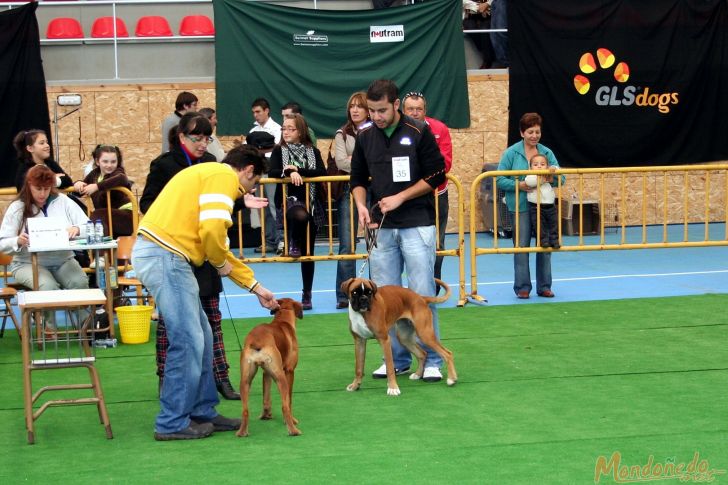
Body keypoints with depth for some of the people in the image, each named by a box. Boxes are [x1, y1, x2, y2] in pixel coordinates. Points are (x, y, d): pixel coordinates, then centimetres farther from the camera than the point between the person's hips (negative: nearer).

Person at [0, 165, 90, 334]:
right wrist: (18, 241, -23)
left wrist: (77, 229, -22)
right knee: (48, 285, -33)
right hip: (29, 263, -2)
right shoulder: (17, 208, 2)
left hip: (63, 261, 2)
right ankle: (48, 328, -14)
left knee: (80, 282, -29)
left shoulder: (63, 201, 6)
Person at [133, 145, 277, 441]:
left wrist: (255, 287, 33)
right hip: (164, 256, -10)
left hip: (156, 254, 10)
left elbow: (220, 248, 32)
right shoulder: (224, 176, -4)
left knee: (200, 337, 15)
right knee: (188, 341, -5)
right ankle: (173, 424, 2)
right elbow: (212, 229, -20)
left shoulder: (209, 174, 27)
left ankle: (202, 412, 22)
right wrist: (220, 262, 0)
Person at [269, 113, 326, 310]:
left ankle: (307, 295, 13)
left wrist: (297, 170, -14)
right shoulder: (279, 151, 4)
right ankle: (293, 244, -9)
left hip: (311, 203, 2)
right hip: (289, 200, -2)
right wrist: (289, 173, -27)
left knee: (308, 252, 5)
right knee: (300, 215, -40)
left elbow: (322, 172, -9)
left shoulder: (313, 151, 6)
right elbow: (272, 173, -10)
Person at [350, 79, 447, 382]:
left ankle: (432, 361, 3)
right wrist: (361, 205, -4)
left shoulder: (418, 132, -6)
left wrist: (399, 198, -11)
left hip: (417, 225, -4)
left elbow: (436, 175, -6)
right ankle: (398, 359, 17)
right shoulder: (365, 137, 6)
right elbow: (358, 179, 15)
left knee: (422, 294, -5)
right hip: (381, 228, 5)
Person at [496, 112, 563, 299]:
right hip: (520, 207, -3)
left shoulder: (547, 152, 8)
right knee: (521, 246, -1)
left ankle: (544, 286, 17)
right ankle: (522, 287, 6)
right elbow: (500, 180, -5)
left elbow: (560, 179, 7)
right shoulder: (511, 153, -2)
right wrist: (518, 185, -20)